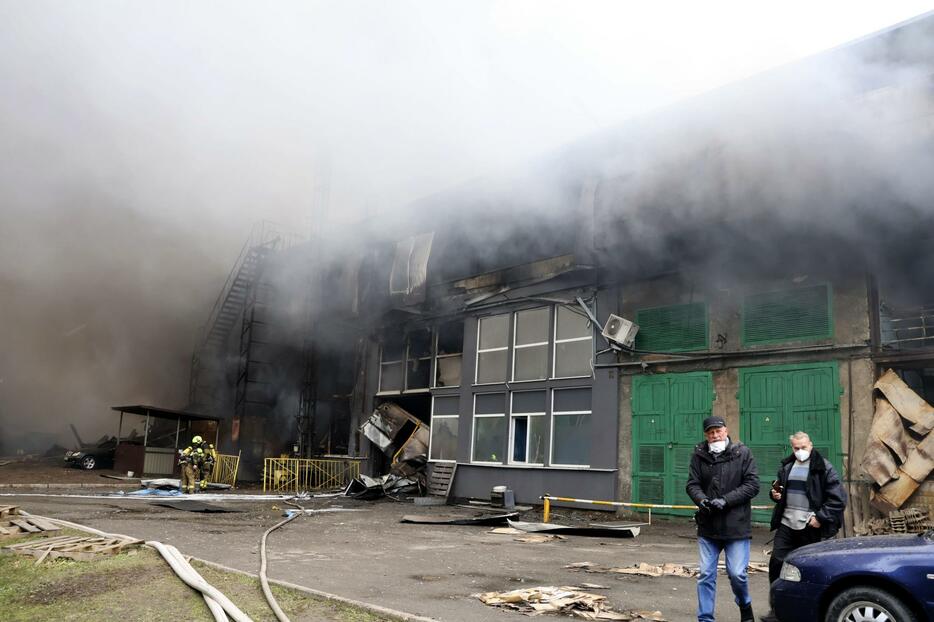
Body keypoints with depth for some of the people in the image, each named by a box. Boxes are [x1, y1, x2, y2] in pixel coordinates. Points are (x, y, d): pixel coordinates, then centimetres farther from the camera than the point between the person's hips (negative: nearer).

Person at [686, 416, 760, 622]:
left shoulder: (743, 453, -4)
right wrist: (701, 500, -20)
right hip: (708, 526, 2)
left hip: (736, 525, -2)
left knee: (737, 573, 0)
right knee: (706, 575, 6)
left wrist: (725, 500, -17)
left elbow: (752, 485, -8)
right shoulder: (699, 455, 2)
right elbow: (692, 484, 1)